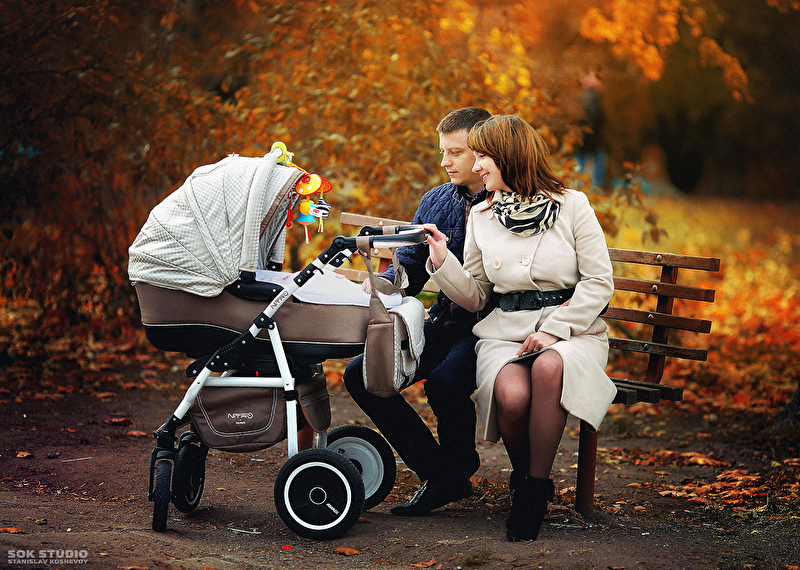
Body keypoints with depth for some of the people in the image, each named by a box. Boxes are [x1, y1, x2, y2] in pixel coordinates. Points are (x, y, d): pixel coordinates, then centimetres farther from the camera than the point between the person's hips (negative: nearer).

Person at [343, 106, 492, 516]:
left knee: (444, 383, -34)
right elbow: (408, 268, 14)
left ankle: (458, 473, -2)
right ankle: (439, 475, -2)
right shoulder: (435, 202, 14)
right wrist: (384, 284, -10)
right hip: (444, 324, 7)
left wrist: (444, 257, -23)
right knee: (360, 375, -10)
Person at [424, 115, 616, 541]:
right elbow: (475, 297, 14)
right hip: (505, 331, 2)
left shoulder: (572, 206, 3)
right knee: (511, 395, -33)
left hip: (570, 331, -2)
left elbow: (599, 282, -1)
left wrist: (554, 329, -12)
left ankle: (536, 487, -22)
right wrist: (442, 262, -3)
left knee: (549, 367, -39)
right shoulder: (481, 217, 13)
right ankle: (522, 478, -2)